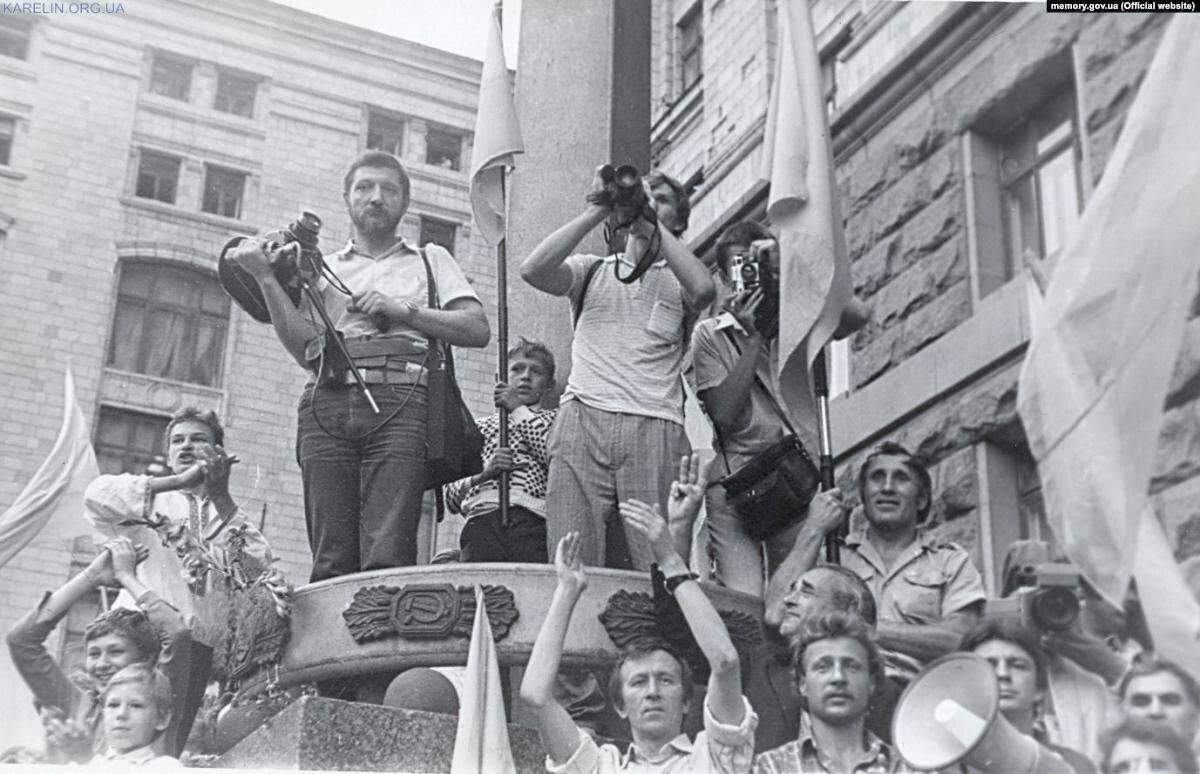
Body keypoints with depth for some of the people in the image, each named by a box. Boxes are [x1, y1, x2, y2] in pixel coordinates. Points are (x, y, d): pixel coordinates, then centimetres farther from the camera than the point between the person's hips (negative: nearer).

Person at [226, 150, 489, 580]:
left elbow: (477, 329, 11)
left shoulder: (429, 260, 26)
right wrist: (265, 277, 4)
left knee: (387, 558, -18)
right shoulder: (323, 269, 27)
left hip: (399, 403, -2)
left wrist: (403, 310, 1)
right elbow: (304, 350, 11)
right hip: (328, 404, 2)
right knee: (331, 563, -9)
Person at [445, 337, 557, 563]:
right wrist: (483, 474, -1)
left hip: (534, 521, -1)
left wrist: (519, 411, 8)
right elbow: (452, 498, 20)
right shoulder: (480, 426, 28)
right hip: (483, 520, 1)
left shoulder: (554, 419, 26)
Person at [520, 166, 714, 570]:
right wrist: (596, 211, 6)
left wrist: (649, 223, 5)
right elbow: (533, 270, 5)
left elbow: (703, 288, -2)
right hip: (583, 418, 1)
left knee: (656, 564, -13)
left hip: (655, 427, 0)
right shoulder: (592, 269, 24)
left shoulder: (678, 279, 23)